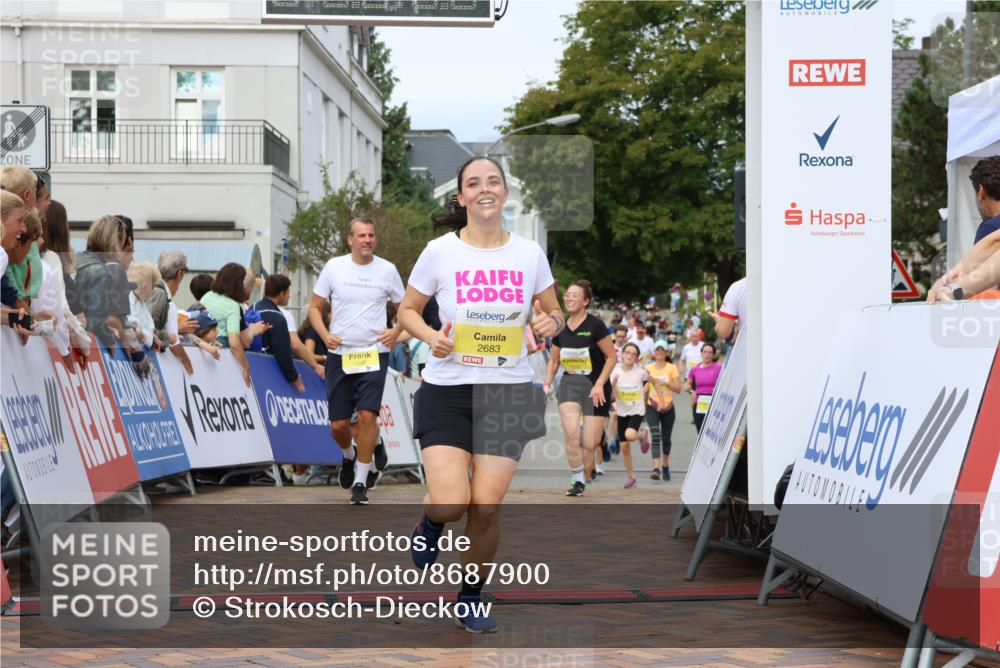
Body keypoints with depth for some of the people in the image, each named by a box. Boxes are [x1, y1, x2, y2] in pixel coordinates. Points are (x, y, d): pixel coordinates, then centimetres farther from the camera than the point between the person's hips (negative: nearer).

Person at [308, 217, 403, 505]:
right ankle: (350, 455, 37)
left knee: (367, 414, -15)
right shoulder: (334, 267, 3)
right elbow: (314, 307, 9)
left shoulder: (387, 270, 2)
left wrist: (396, 331, -7)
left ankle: (360, 482, -3)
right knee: (338, 424, 2)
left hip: (374, 353, -1)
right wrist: (325, 335, -8)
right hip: (339, 354, 1)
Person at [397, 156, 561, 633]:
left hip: (509, 390, 1)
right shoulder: (440, 251, -4)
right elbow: (407, 310, 7)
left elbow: (553, 312, 14)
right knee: (451, 503, -14)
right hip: (448, 389, -1)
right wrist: (430, 336, -13)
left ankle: (472, 597, 23)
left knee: (487, 506, -2)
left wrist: (551, 322, -10)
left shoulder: (529, 253, 2)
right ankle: (431, 520, 25)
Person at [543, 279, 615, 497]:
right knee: (571, 433, -20)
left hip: (595, 386, -3)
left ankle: (585, 478, 21)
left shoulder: (595, 325, -10)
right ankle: (578, 479, -6)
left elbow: (612, 357, -7)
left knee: (589, 443, -4)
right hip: (569, 383, 3)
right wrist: (547, 383, 5)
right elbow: (554, 360, 18)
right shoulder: (560, 328, 5)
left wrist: (599, 384, -15)